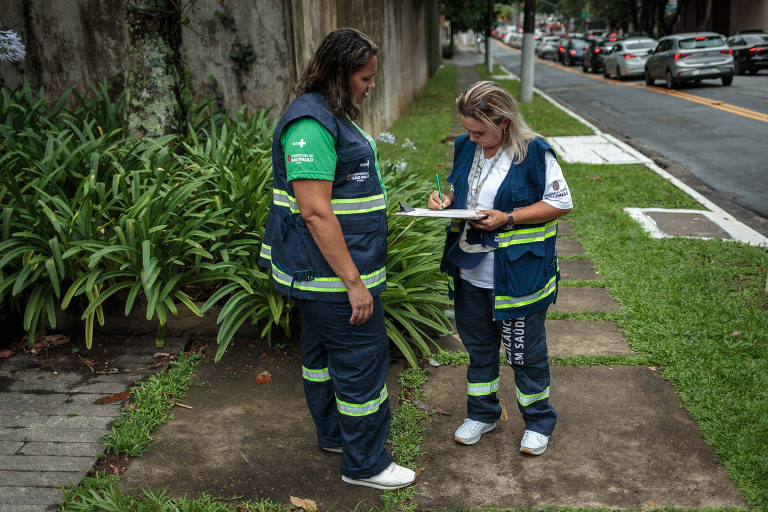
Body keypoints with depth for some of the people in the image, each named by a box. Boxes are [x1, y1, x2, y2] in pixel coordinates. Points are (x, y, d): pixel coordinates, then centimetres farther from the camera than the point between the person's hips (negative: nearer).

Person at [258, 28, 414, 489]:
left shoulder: (331, 116, 14)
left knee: (324, 352, 22)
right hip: (333, 271, -11)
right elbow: (315, 211, -27)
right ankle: (365, 464, 15)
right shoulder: (311, 122, -21)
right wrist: (354, 282, -24)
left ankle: (334, 434, 39)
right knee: (363, 360, -1)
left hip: (324, 271, 11)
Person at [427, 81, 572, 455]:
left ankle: (538, 420, 30)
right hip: (470, 270, 6)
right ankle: (482, 413, 38)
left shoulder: (534, 153, -14)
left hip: (518, 274, -5)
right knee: (478, 346, 18)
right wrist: (446, 199, -6)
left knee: (525, 352, 8)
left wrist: (507, 219, -20)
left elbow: (561, 202, -10)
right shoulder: (466, 147, 3)